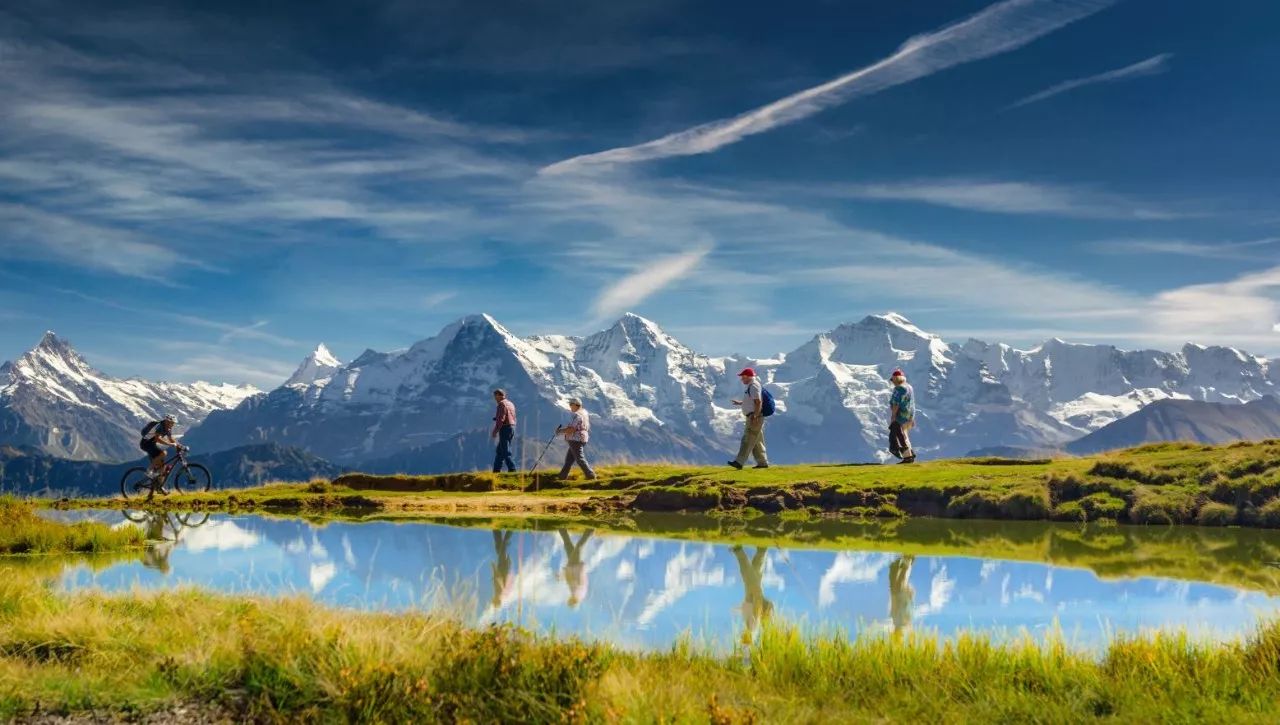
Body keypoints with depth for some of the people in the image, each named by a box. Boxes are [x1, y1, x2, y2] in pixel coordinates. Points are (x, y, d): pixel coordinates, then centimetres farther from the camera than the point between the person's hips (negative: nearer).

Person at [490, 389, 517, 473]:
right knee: (499, 451, 15)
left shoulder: (502, 404, -11)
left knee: (505, 452, -8)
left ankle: (512, 469, -12)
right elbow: (513, 418, 17)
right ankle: (496, 470, 17)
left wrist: (495, 431, -17)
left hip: (505, 429, -10)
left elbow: (501, 419, -19)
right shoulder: (511, 404, 17)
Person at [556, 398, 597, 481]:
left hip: (576, 440, -10)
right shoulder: (584, 413, 13)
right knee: (569, 458, 15)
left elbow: (571, 429, -23)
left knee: (580, 459, -8)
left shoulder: (577, 415, -18)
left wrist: (560, 430, -11)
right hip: (582, 439, 10)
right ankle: (562, 476, 20)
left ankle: (591, 476, -9)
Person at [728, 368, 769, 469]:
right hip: (753, 417, 11)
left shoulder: (754, 386, -14)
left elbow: (758, 402, -23)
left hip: (754, 417, -11)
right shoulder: (751, 386, 18)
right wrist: (740, 403, 21)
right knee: (757, 442, 13)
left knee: (747, 440, -13)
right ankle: (762, 462, 16)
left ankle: (739, 462, -17)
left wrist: (755, 417, -27)